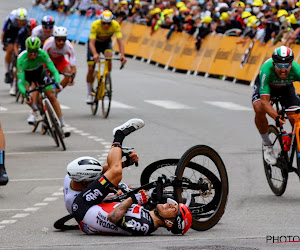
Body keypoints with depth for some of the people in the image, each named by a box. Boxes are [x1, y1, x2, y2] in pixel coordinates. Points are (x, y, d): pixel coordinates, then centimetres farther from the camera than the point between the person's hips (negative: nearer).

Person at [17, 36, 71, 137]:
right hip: (27, 75, -1)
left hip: (40, 73, 1)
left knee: (52, 96, -10)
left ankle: (63, 125, -6)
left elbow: (54, 70, -34)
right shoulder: (22, 59, -38)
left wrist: (57, 82, -53)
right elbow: (20, 81, -40)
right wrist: (25, 93, -56)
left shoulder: (42, 54, -33)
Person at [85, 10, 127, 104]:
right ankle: (89, 94, 8)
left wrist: (122, 55, -52)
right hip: (95, 42, -1)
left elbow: (120, 41, -36)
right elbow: (91, 43, -41)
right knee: (91, 69, -8)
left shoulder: (115, 25, -31)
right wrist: (95, 54, -59)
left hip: (106, 43, 1)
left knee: (109, 57, -32)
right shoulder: (95, 25, -35)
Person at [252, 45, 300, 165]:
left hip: (285, 87, 2)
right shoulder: (266, 70, -41)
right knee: (259, 109, -31)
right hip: (266, 85, -2)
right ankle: (267, 144, -9)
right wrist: (276, 117, -60)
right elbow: (265, 101, -43)